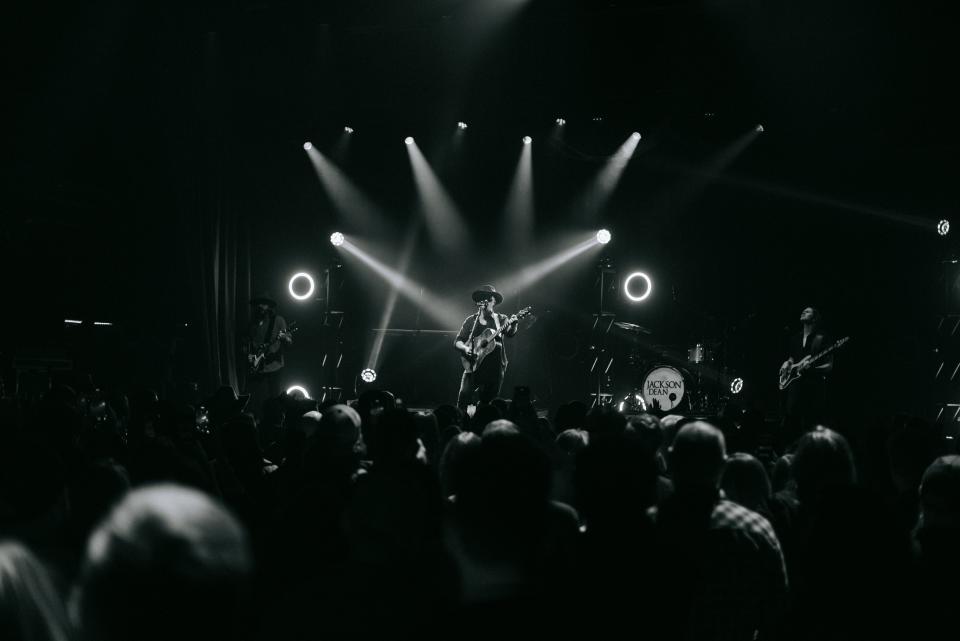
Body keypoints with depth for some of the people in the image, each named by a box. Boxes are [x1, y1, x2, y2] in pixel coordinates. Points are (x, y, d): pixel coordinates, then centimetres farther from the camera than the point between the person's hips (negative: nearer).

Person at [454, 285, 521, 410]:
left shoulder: (501, 319, 7)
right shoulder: (471, 320, 9)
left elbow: (510, 334, -11)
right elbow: (457, 342, 10)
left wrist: (513, 325, -32)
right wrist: (466, 349, -11)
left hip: (494, 368, 0)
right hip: (473, 365, 0)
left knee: (488, 402, 1)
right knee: (464, 396, -16)